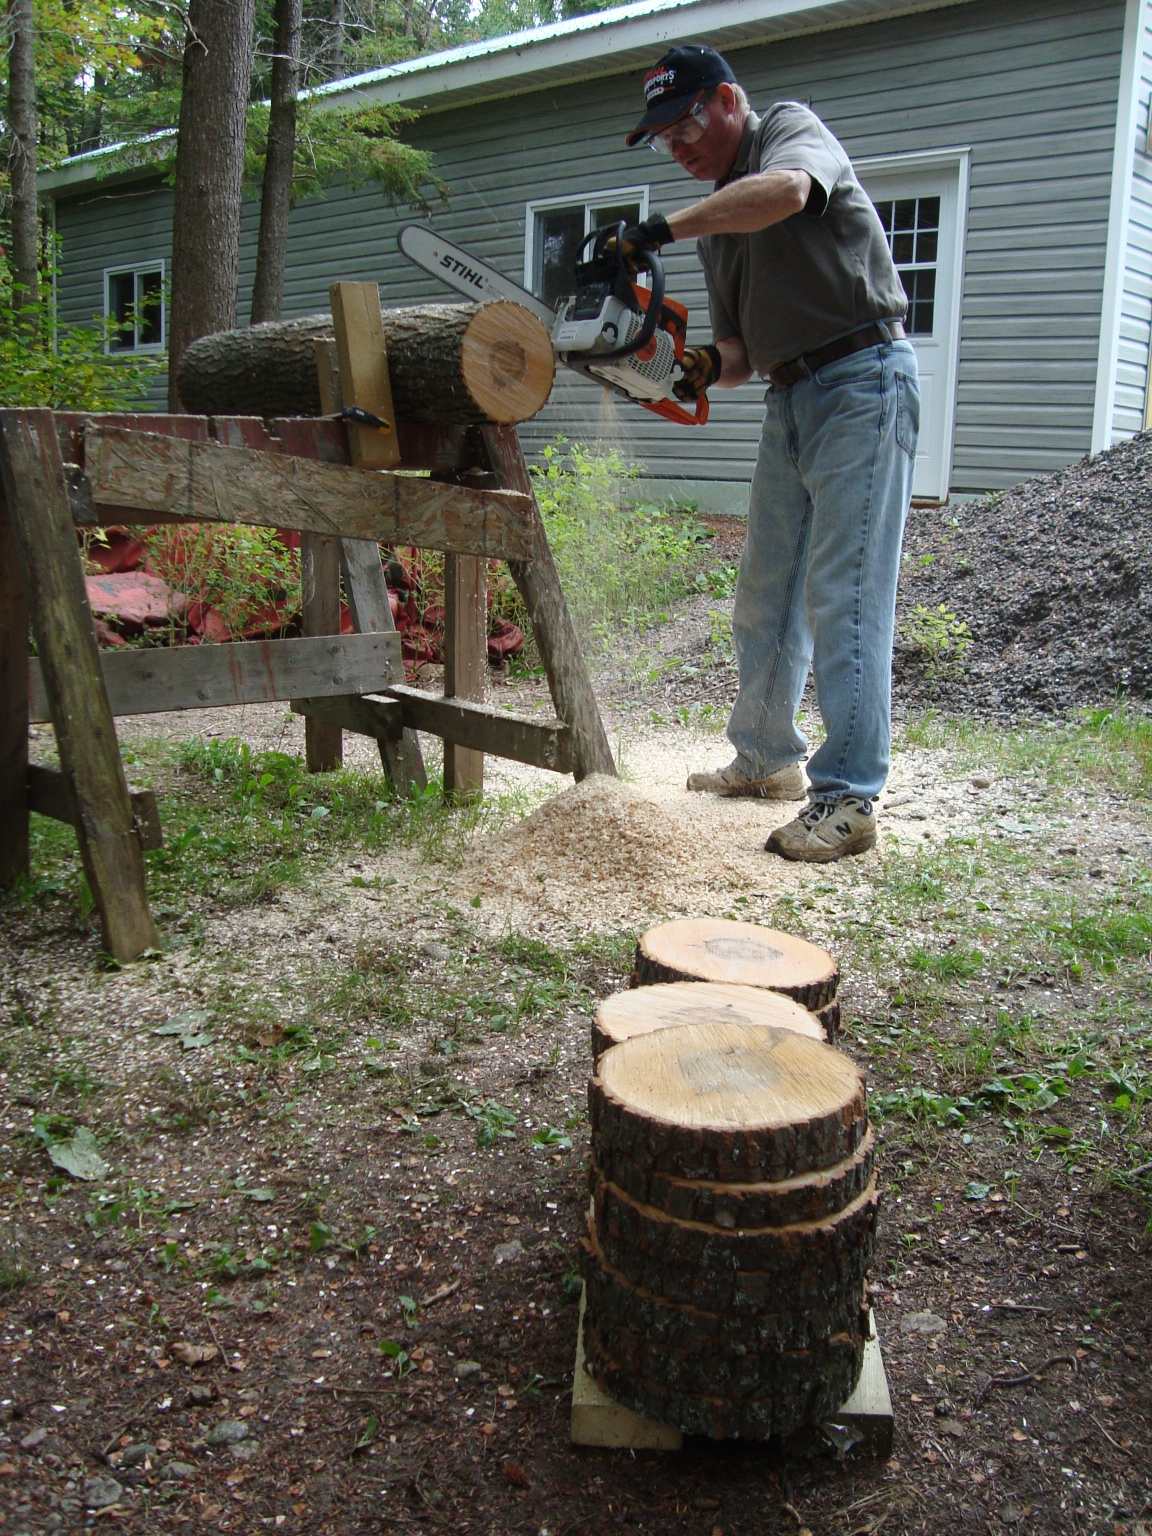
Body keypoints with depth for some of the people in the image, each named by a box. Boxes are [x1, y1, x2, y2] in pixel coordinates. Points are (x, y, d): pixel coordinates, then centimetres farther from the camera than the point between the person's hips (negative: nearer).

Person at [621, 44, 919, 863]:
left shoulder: (792, 128, -2)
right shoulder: (719, 224, 19)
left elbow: (784, 190, -28)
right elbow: (743, 348, 15)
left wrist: (661, 228, -25)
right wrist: (711, 366, -7)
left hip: (862, 380, -9)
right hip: (790, 398, 9)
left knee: (842, 596, -13)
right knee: (766, 593, 13)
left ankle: (848, 797, -10)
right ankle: (767, 758, 27)